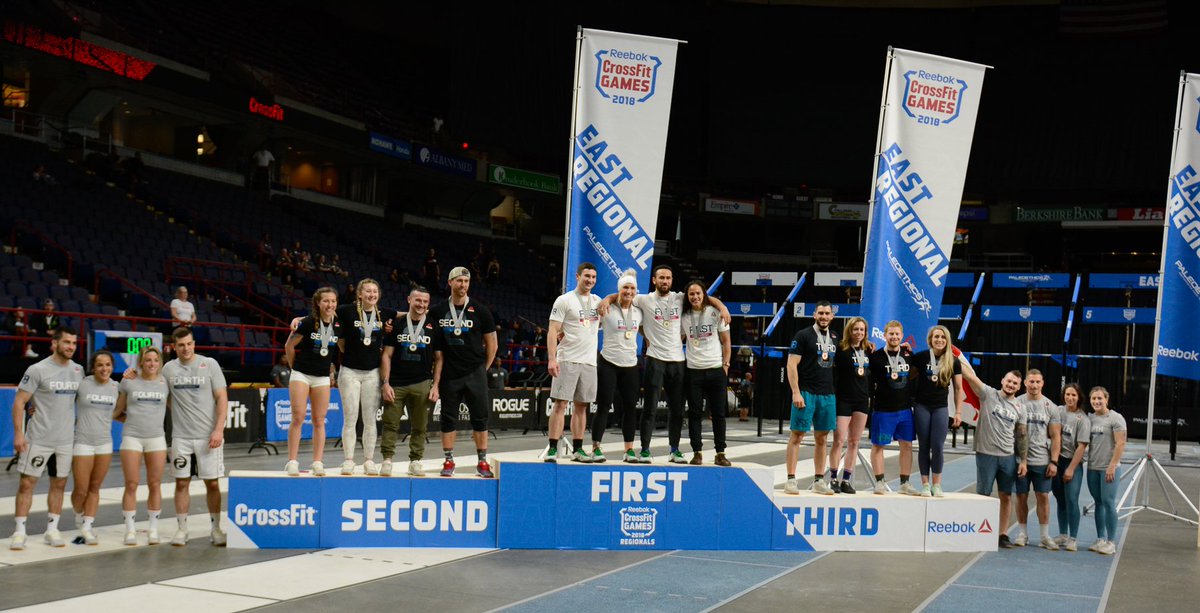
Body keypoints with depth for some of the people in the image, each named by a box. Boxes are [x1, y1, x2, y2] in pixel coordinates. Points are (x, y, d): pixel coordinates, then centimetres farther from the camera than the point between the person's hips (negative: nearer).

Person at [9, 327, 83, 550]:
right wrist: (18, 433, -13)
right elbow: (19, 401, -8)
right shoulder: (38, 370, -9)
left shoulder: (78, 370, 6)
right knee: (27, 483, -1)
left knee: (59, 485, 9)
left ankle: (52, 530, 18)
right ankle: (19, 532, 7)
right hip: (38, 439, -4)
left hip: (66, 440, 5)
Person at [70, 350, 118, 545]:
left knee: (95, 487, 7)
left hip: (105, 444, 3)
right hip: (82, 443, -3)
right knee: (81, 490, 2)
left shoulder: (116, 387, 3)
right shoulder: (81, 384, -9)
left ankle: (87, 527, 15)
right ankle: (79, 515, 30)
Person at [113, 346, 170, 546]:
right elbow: (117, 411, 13)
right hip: (131, 437, -1)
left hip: (156, 438, 1)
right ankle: (130, 530, 6)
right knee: (131, 485, -1)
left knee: (155, 485, 2)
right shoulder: (129, 382, 5)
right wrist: (132, 419, 2)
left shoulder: (166, 383, 7)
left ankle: (153, 530, 10)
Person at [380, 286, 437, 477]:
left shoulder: (433, 326, 7)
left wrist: (435, 386, -2)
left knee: (419, 427, 5)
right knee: (390, 424, -2)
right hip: (396, 383, 0)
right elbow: (387, 355, 5)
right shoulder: (397, 323, 6)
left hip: (422, 384, 0)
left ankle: (415, 461, 14)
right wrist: (386, 383, -3)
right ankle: (387, 459, 5)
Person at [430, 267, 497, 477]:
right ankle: (448, 461, 14)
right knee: (448, 418, 5)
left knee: (480, 417, 1)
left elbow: (491, 343, 6)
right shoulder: (438, 312, 4)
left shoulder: (480, 311, 1)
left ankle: (482, 461, 9)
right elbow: (436, 348, 12)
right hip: (449, 374, 1)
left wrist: (483, 369, 7)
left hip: (475, 373, -1)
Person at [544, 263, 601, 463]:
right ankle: (553, 449, -4)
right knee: (560, 404, -7)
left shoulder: (598, 302, 13)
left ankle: (577, 450, 15)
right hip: (567, 360, -5)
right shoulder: (564, 300, -3)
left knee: (582, 406, 9)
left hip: (589, 361, 5)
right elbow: (552, 331, -8)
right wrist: (552, 359, -18)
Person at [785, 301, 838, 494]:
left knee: (822, 438, 9)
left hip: (828, 394, 6)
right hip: (806, 392, -6)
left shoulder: (835, 337, 14)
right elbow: (791, 365, -9)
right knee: (797, 435, -4)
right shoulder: (803, 336, -4)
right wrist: (796, 392, -16)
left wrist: (836, 390, 12)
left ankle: (819, 480, 15)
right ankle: (791, 479, -2)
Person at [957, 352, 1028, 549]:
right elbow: (970, 376, -13)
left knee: (1006, 496, 8)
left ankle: (1003, 534, 16)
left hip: (1009, 457, 3)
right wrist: (956, 356, -22)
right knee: (983, 495, 3)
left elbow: (1022, 436, 9)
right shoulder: (989, 394, -2)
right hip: (986, 454, -3)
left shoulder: (1019, 408, 7)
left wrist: (1023, 460, 3)